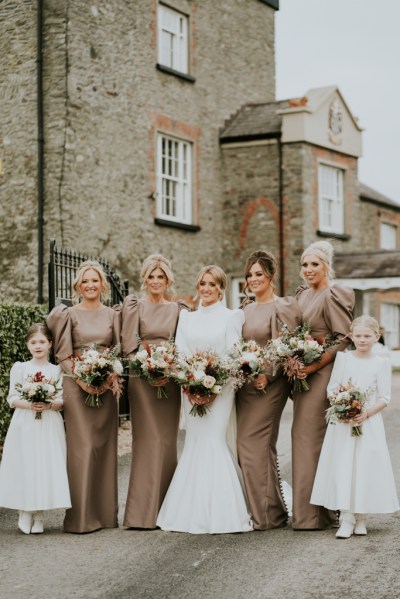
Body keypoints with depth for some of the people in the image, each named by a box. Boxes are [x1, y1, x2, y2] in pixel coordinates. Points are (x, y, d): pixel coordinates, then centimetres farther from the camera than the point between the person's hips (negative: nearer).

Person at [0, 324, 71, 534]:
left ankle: (39, 516, 7)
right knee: (24, 467, -4)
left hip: (49, 427, 1)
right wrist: (29, 405, -17)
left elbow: (62, 401, 2)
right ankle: (25, 514, 8)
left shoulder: (56, 370, 6)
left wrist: (49, 405, -18)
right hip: (24, 426, -1)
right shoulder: (19, 368, 5)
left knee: (46, 467, -2)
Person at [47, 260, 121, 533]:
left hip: (106, 386, 3)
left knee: (106, 445, 5)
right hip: (77, 386, -3)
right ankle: (81, 516, -2)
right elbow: (62, 355, -1)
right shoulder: (68, 314, 2)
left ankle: (105, 512, 13)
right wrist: (81, 378, -14)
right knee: (82, 446, -7)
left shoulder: (113, 314, 10)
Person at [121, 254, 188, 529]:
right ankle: (143, 511, -4)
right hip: (142, 379, -2)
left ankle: (165, 509, 13)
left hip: (170, 379, 2)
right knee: (148, 439, -8)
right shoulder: (135, 306, 4)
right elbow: (128, 344, -3)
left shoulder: (179, 309, 11)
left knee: (168, 439, 3)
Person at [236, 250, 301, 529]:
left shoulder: (284, 307, -5)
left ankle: (267, 514, 1)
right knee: (259, 447, 8)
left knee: (254, 445, -9)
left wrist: (267, 375, -19)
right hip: (245, 383, 7)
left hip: (270, 384, -7)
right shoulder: (246, 309, 16)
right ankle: (269, 508, 18)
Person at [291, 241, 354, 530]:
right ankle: (306, 510, 17)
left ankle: (315, 513, -1)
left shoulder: (333, 295, -11)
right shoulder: (302, 294, 14)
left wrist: (315, 365, -18)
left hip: (324, 374, -8)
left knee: (312, 436, -8)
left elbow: (344, 339, -14)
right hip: (303, 373, 8)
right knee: (302, 435, 9)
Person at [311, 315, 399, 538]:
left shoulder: (381, 363, 1)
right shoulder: (343, 358, 5)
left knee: (365, 468, 0)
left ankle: (361, 518, 13)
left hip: (369, 424, -1)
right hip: (342, 423, 1)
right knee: (343, 468, -4)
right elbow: (332, 388, 4)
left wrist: (366, 414, -16)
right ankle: (346, 520, -1)